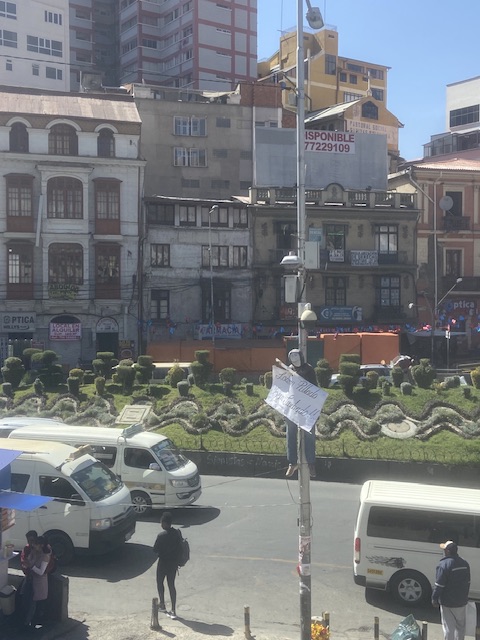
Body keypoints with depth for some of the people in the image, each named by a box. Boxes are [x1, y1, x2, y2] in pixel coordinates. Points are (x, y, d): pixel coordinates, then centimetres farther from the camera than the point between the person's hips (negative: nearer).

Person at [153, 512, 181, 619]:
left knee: (160, 583, 20)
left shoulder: (161, 535, -23)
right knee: (171, 585, 11)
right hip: (174, 562, 5)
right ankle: (173, 611, 8)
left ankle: (162, 605, 30)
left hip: (163, 562, -5)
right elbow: (179, 547, 5)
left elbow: (155, 550, -15)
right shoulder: (177, 533, -5)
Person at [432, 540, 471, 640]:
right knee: (460, 626, 19)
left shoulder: (444, 564, -21)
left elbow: (439, 585, -19)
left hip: (448, 603, -6)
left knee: (449, 627, 4)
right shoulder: (465, 564, 2)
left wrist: (434, 598, -7)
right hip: (462, 602, 6)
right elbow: (467, 583, 13)